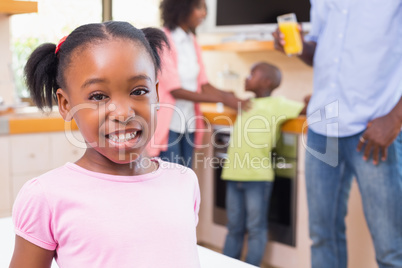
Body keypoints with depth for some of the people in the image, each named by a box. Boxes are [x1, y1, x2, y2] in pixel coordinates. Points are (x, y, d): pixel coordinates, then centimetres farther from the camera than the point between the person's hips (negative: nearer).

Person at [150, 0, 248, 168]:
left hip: (188, 123, 7)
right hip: (167, 125, -7)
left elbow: (204, 85, 7)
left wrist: (234, 99, -9)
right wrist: (222, 99, -21)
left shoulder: (192, 42, 8)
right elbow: (175, 90, -17)